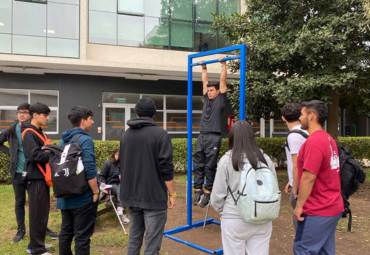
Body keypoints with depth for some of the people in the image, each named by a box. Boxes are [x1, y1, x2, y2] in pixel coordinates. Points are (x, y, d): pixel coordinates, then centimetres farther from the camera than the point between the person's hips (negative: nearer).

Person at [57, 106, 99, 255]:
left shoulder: (63, 141, 10)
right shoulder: (85, 140, -15)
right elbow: (89, 169, -23)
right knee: (82, 236, 0)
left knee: (65, 233, 16)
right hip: (83, 196, -8)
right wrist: (96, 192, -13)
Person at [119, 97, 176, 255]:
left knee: (134, 239, 16)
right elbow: (166, 168, -14)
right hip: (154, 197, -6)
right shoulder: (160, 134, -10)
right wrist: (172, 194, -4)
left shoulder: (126, 135, 9)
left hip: (131, 196, 6)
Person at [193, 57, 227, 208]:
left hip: (213, 138, -6)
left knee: (210, 167, -1)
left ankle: (208, 193, 8)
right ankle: (198, 191, 15)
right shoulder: (207, 98, 16)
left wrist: (224, 64, 1)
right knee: (198, 165, 7)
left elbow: (222, 80, -2)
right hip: (201, 136, 6)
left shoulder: (220, 99, 1)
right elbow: (204, 81, 23)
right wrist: (203, 67, 27)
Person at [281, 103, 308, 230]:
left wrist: (295, 190, -12)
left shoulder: (294, 136, -19)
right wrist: (292, 181, 20)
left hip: (300, 187, -9)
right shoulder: (306, 132, 9)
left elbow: (297, 166, -20)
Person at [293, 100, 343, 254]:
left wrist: (299, 205, -14)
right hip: (332, 207, 9)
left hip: (318, 211, -9)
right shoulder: (328, 139, 11)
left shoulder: (314, 142, -20)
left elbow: (309, 178, -22)